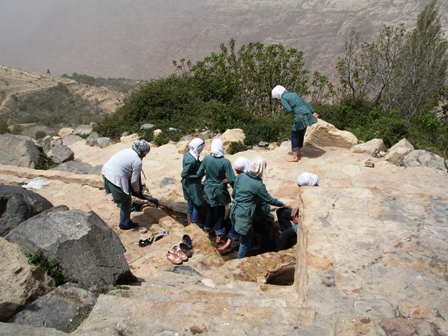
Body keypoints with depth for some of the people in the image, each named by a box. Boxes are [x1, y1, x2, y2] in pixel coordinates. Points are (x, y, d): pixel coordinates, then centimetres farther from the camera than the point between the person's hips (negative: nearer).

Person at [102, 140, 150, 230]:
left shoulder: (128, 151, 13)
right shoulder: (138, 161, -11)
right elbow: (134, 180, -7)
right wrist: (137, 190, 13)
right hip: (116, 178, -9)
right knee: (126, 200, 10)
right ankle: (125, 223, 23)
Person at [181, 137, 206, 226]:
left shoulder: (188, 154, -2)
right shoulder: (192, 160, -30)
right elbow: (183, 174, -27)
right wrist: (198, 175, -22)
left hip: (188, 184, 9)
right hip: (192, 185, -9)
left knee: (190, 203, 23)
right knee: (198, 204, 7)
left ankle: (189, 222, 38)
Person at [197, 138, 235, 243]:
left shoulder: (206, 158, -14)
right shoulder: (225, 162, -23)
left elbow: (199, 174, -4)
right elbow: (232, 180, -23)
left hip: (208, 189, 3)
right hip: (220, 190, -3)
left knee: (210, 210, 23)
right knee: (220, 212, 14)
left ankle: (207, 231, 37)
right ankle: (219, 236, 19)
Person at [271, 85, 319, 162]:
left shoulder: (283, 99, -4)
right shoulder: (293, 94, 19)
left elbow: (289, 109, -16)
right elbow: (305, 102, 18)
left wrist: (285, 111, 7)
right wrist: (313, 112, 20)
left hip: (300, 117, -8)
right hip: (307, 115, 8)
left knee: (294, 135, 4)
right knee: (301, 134, 21)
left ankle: (295, 157, 5)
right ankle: (298, 152, 36)